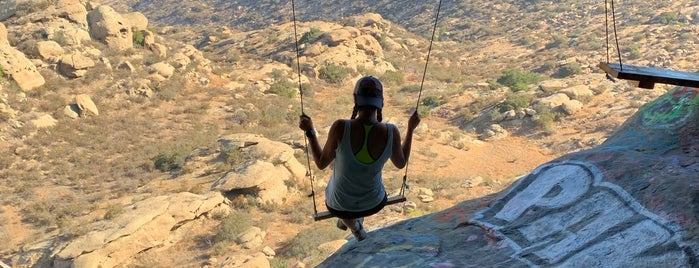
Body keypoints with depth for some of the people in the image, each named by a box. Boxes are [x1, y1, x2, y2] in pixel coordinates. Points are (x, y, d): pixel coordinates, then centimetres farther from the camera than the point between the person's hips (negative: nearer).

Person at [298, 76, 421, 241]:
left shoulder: (340, 127, -29)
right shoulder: (392, 132, -24)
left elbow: (321, 163, -14)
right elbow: (401, 163, -4)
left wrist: (309, 131, -4)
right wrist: (411, 129, 5)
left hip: (339, 205, 0)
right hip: (374, 204, 1)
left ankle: (351, 223, 23)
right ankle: (356, 220, 45)